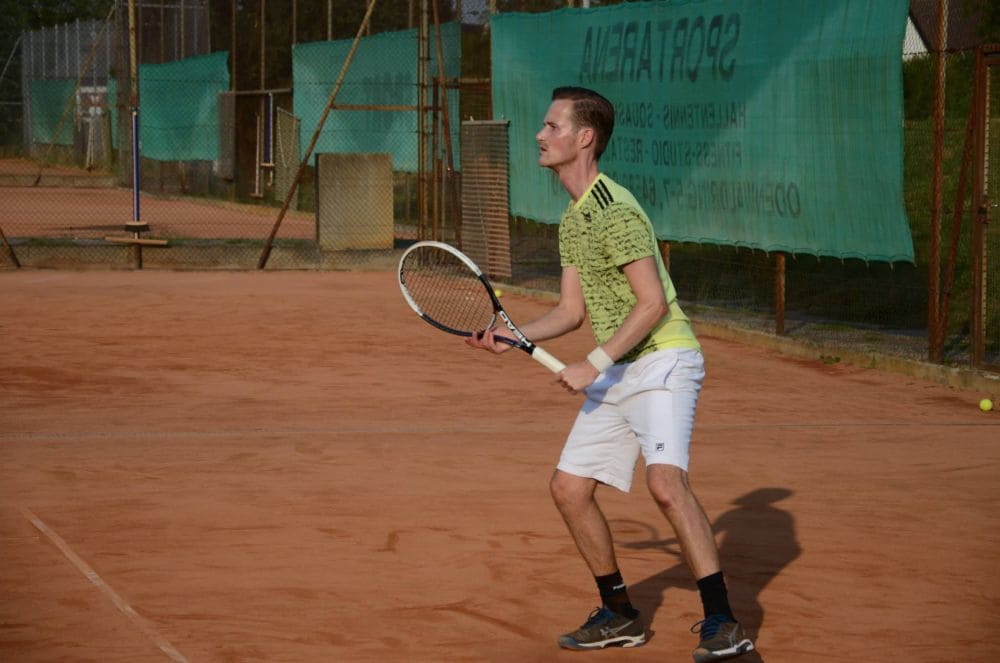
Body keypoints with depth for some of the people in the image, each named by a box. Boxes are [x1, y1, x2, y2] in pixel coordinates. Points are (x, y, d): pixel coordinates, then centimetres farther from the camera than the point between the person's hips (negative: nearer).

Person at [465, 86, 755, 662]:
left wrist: (594, 365, -19)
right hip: (617, 374, 10)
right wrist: (514, 335, 3)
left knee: (666, 480, -27)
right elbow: (572, 312, 18)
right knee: (569, 488, 9)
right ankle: (620, 616, 22)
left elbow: (652, 303, -20)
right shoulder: (572, 220, 14)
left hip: (663, 361, -10)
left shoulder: (614, 210, -16)